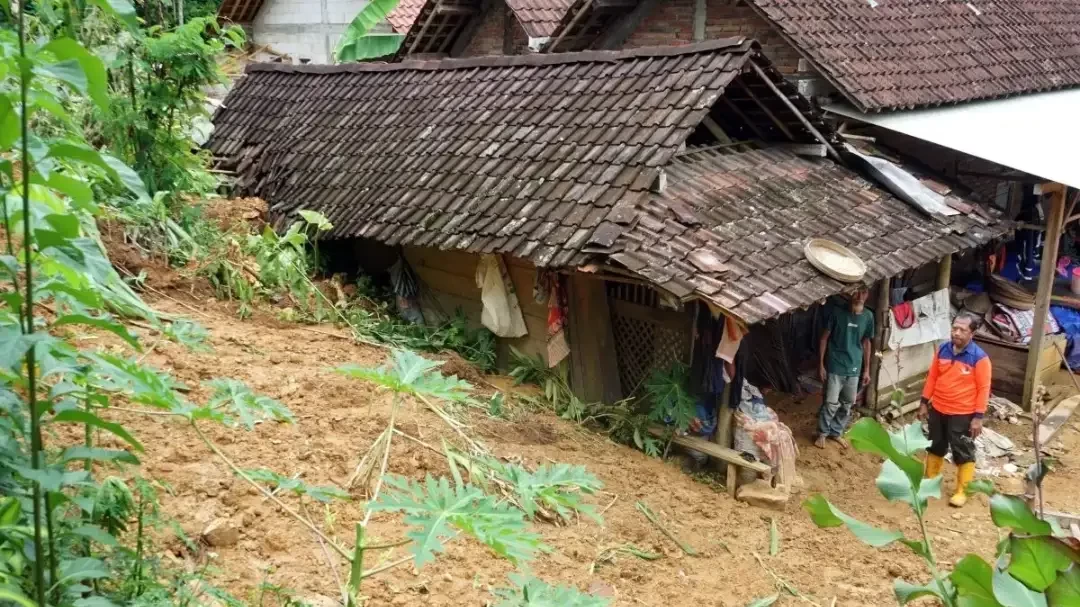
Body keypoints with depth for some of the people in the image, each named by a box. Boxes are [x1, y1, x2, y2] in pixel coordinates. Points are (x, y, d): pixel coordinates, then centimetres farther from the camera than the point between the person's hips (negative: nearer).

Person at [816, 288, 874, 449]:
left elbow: (866, 343, 9)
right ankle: (822, 433, 15)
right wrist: (821, 364, -9)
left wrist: (866, 369, 10)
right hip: (835, 367, -4)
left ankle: (836, 432, 30)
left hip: (854, 368, 4)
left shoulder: (868, 316, 0)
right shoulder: (838, 313, -11)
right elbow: (824, 338, -6)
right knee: (831, 403, -3)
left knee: (848, 404, 12)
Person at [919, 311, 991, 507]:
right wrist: (924, 402, 7)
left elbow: (983, 389, -13)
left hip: (963, 414, -5)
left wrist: (978, 416, -15)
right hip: (937, 410, 5)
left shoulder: (979, 358, -16)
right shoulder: (942, 350, -2)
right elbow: (932, 377, 7)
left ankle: (961, 491, 19)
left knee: (963, 453, 6)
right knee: (935, 447, 19)